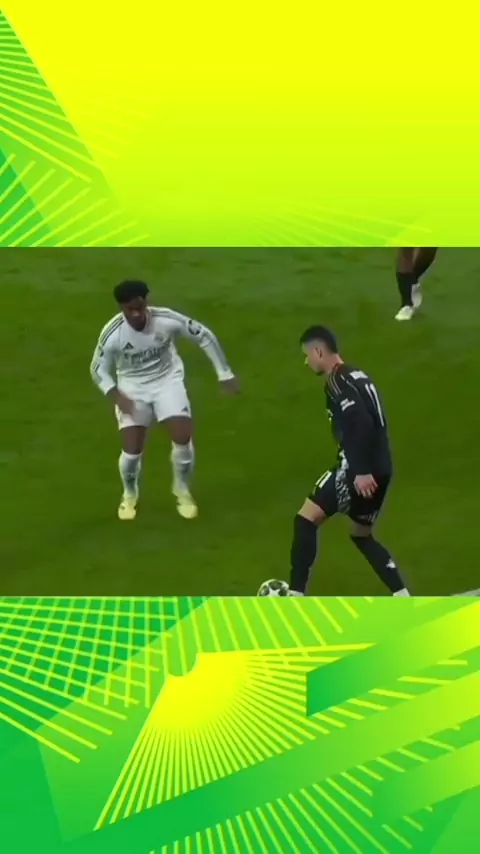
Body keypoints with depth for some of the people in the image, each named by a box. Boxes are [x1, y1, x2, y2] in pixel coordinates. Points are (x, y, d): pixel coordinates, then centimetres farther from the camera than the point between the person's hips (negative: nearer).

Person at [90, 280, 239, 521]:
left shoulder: (167, 320, -24)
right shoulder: (112, 334, -24)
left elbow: (204, 336, -10)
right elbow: (98, 369, -9)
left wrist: (224, 373, -7)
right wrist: (116, 396, -24)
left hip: (168, 381, 0)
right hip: (132, 387, 0)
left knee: (183, 437, -13)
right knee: (132, 449, -8)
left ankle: (182, 491, 17)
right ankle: (129, 496, 24)